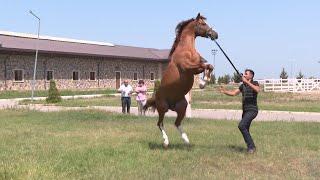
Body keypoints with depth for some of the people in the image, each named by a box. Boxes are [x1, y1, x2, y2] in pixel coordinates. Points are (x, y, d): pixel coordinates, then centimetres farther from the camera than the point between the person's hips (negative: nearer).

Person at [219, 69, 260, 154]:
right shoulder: (243, 85, 14)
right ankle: (251, 147, 23)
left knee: (241, 125, -23)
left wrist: (247, 82, -33)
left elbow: (257, 90, -28)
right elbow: (234, 93, 14)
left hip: (252, 110, -8)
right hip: (245, 111, 8)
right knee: (245, 130, 11)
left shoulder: (255, 83, -6)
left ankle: (251, 146, -15)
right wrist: (224, 91, -4)